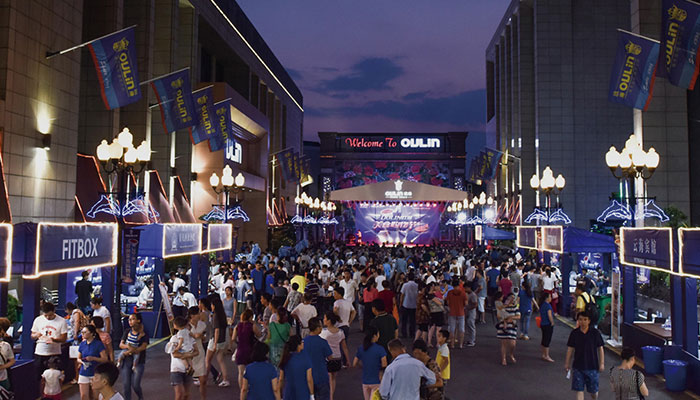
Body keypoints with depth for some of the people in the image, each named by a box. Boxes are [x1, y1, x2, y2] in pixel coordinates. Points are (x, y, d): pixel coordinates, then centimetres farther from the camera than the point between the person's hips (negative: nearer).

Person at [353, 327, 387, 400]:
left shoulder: (360, 349, -1)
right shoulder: (380, 349, -14)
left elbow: (354, 364, 4)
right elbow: (384, 365, -17)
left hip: (365, 381, 5)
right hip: (376, 382, -5)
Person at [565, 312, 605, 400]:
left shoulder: (595, 333, -6)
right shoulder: (574, 333, -3)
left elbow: (600, 349, 1)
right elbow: (570, 349, 4)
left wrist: (602, 363, -3)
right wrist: (567, 363, 5)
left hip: (592, 366, -1)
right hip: (578, 366, 1)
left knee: (593, 391, 9)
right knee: (579, 390, 0)